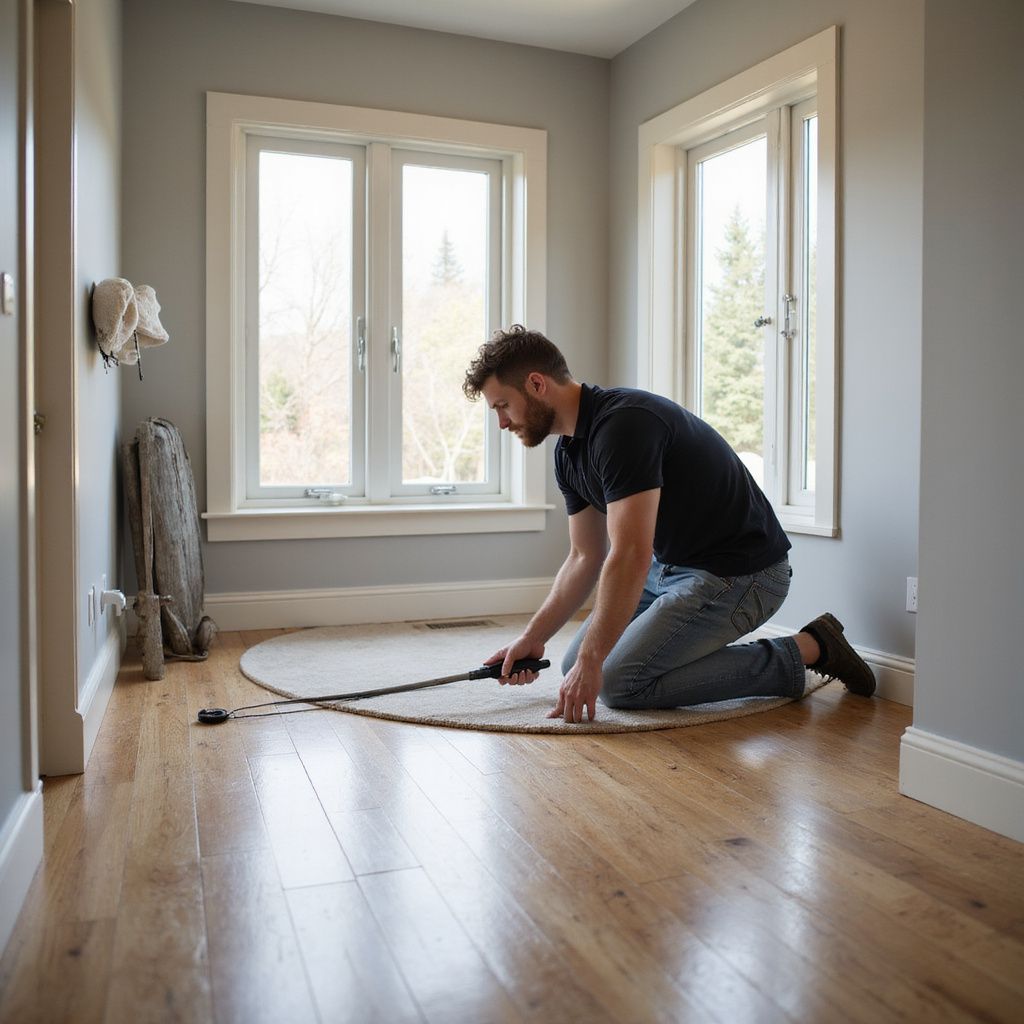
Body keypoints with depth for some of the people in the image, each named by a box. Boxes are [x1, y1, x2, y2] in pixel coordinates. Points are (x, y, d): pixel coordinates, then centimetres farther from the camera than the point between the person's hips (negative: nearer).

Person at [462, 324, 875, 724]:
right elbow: (586, 557, 11)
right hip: (672, 566, 9)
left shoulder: (623, 423, -27)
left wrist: (590, 661, -26)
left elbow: (630, 557, -32)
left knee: (619, 683, -13)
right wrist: (532, 638, 4)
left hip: (739, 573, -9)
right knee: (576, 666, 7)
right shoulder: (569, 450, 3)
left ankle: (804, 651, -4)